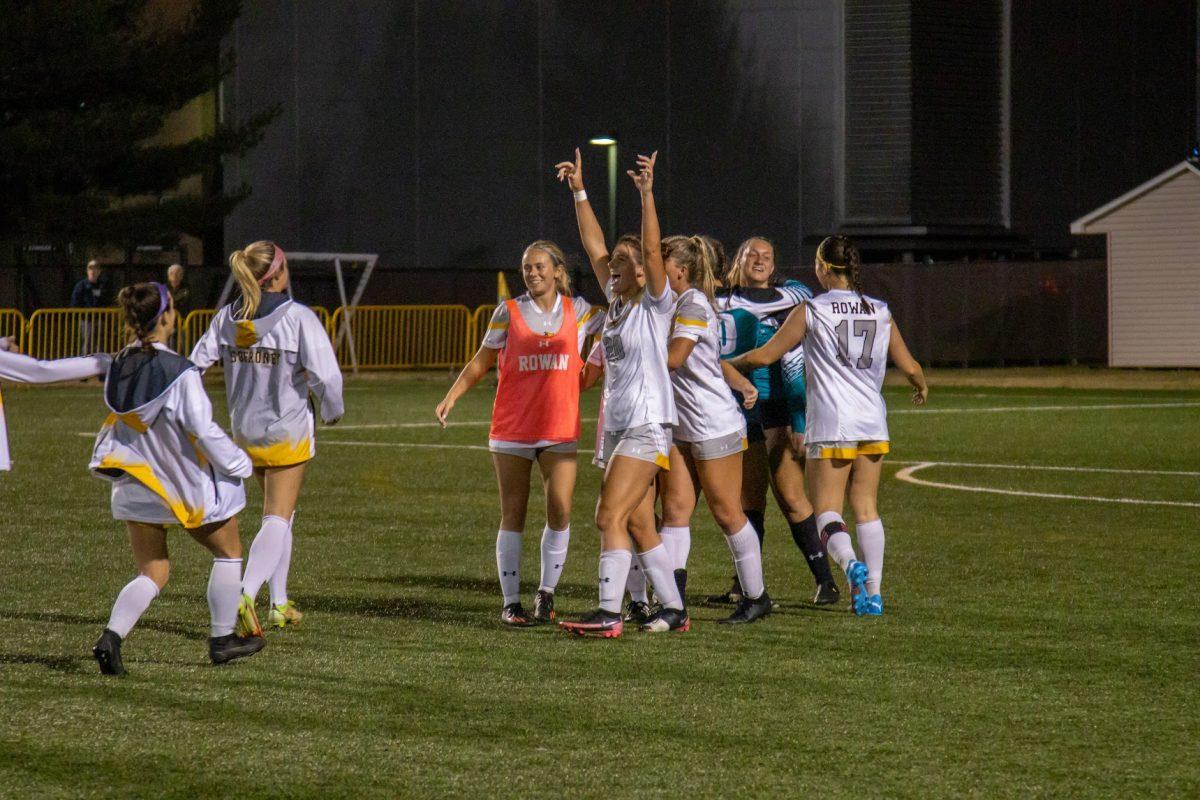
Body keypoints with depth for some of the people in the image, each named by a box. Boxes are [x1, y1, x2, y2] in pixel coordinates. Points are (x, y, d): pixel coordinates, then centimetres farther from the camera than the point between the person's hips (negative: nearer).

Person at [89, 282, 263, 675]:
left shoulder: (119, 366, -2)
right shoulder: (180, 373, -22)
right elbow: (203, 429, -19)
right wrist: (238, 463, -7)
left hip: (137, 487, 5)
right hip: (188, 485, -5)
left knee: (152, 573, 10)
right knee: (228, 552, 18)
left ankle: (111, 636, -13)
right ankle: (222, 639, 25)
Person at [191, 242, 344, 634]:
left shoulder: (228, 317, -2)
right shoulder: (299, 318, -17)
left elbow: (197, 364, -3)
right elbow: (326, 377, -19)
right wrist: (332, 411, 1)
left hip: (245, 432, 6)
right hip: (288, 432, -6)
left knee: (280, 514, 22)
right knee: (277, 520, -3)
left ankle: (279, 603, 25)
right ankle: (246, 596, -24)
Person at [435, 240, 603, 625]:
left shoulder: (578, 311, 5)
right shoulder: (508, 312, 2)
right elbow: (481, 362, 5)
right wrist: (452, 396, -7)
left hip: (560, 429, 1)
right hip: (512, 428, -1)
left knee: (560, 510, -8)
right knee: (513, 513, 1)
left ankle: (546, 593, 8)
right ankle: (511, 601, 6)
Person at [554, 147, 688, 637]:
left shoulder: (656, 303, -6)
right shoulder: (616, 301, 13)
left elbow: (652, 250, -20)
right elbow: (593, 245, 16)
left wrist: (647, 195, -28)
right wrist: (579, 192, 15)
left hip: (647, 426, -9)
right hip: (617, 425, 9)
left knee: (611, 517, -16)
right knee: (635, 522, 10)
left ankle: (609, 613, -20)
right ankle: (673, 610, 17)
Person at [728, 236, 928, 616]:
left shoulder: (811, 311, -5)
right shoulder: (880, 312, 6)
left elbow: (764, 356, -1)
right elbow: (909, 367, 10)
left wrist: (728, 363, 18)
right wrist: (921, 386, 33)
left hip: (830, 427, -4)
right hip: (872, 424, 4)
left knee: (827, 508, 0)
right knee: (866, 506, 11)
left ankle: (851, 563, -28)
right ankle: (873, 591, 5)